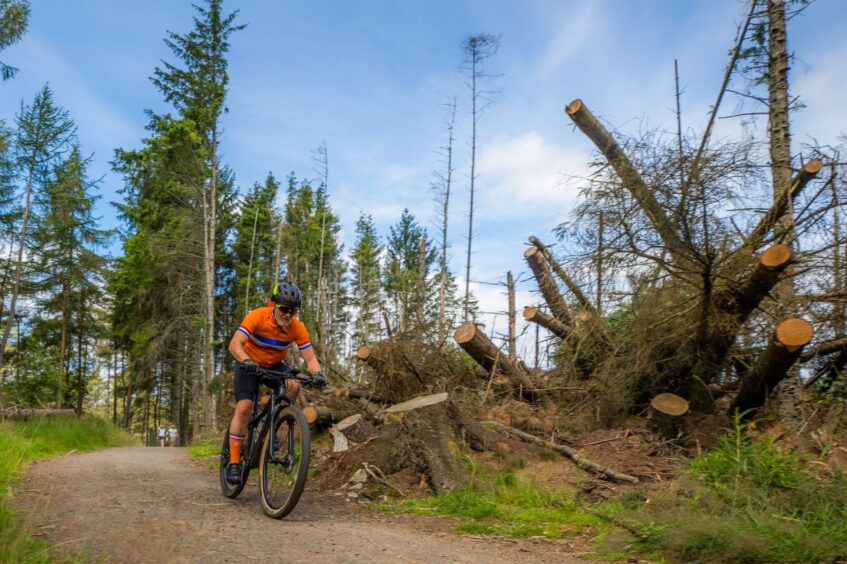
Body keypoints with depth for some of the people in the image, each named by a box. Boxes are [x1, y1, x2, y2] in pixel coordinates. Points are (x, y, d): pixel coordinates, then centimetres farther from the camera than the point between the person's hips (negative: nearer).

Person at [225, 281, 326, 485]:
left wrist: (317, 373, -43)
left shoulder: (297, 328, -19)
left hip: (274, 366, 3)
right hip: (249, 365, -3)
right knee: (244, 407, -19)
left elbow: (310, 357, -21)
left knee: (293, 386, -25)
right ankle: (234, 463, -11)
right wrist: (246, 361, -55)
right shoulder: (257, 316, -28)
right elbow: (234, 344, -36)